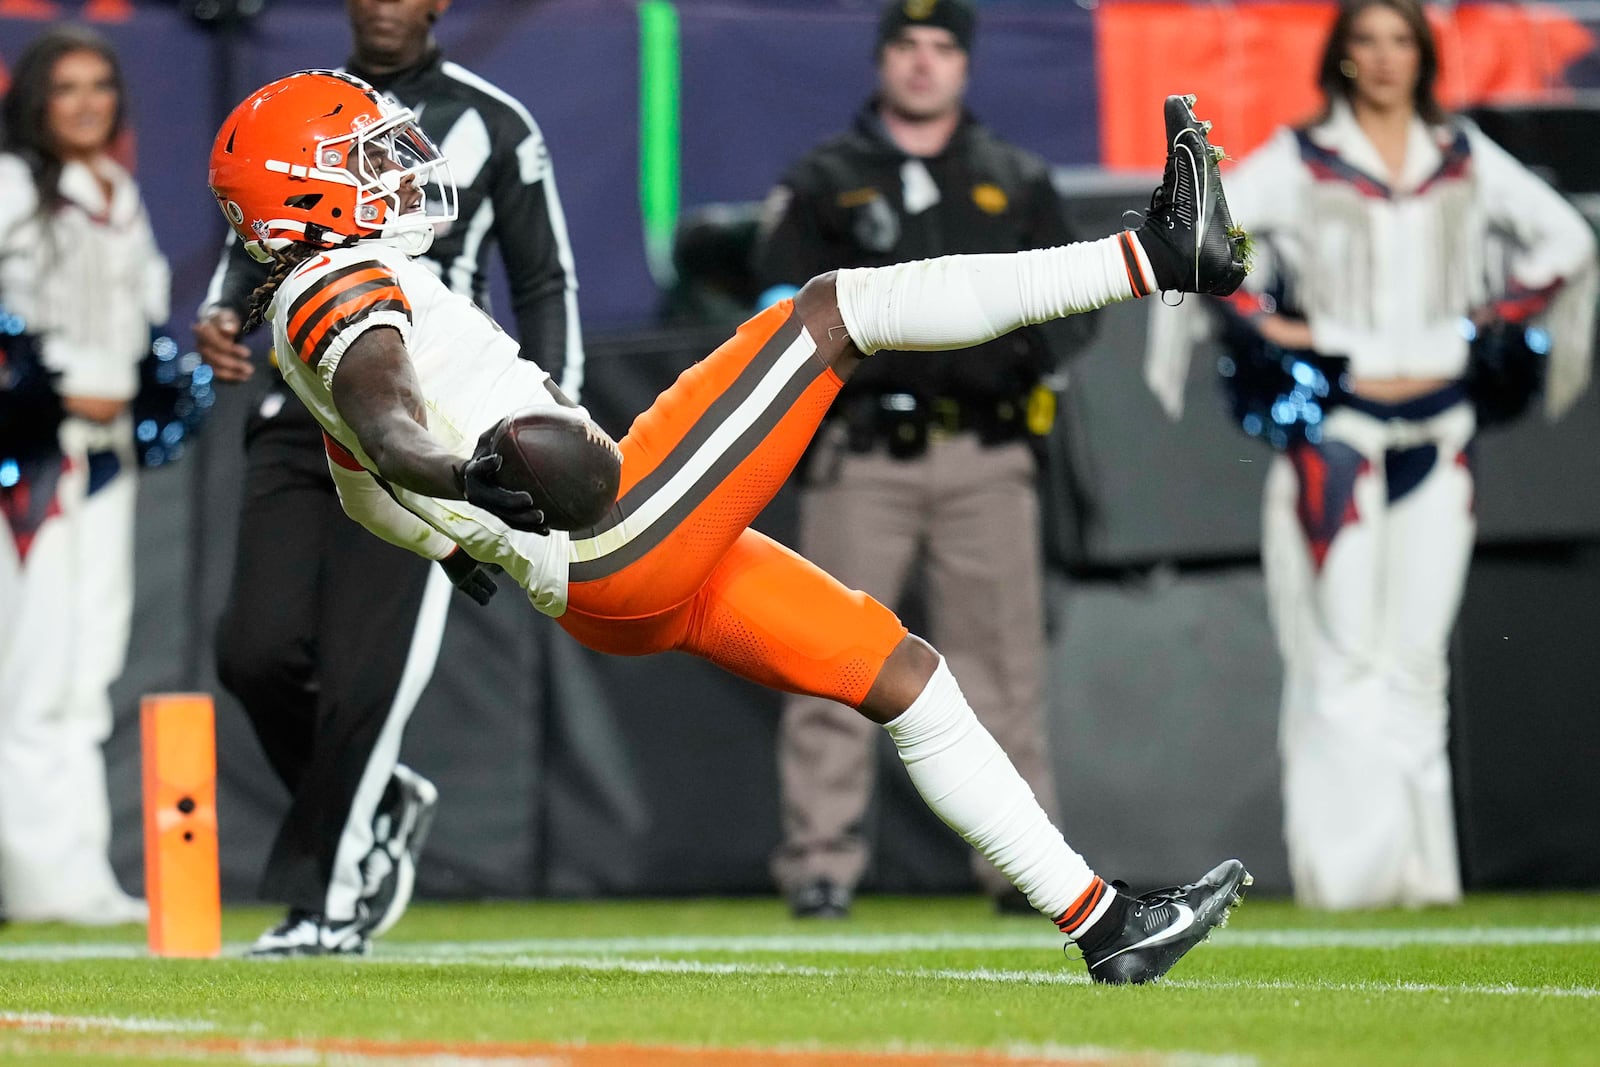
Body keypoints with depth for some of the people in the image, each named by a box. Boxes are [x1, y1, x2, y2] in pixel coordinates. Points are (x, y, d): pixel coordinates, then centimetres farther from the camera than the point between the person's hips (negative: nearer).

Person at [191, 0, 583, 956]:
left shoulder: (493, 125, 3)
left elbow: (547, 285, 7)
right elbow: (251, 248, 22)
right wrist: (223, 317, 0)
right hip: (297, 427, 4)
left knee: (364, 676, -10)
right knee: (258, 652, -9)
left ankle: (328, 905, 3)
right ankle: (378, 805, 17)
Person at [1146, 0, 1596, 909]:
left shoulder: (1466, 158, 8)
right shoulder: (1300, 161, -2)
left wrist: (1487, 323, 7)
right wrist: (1270, 327, -10)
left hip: (1439, 426, 3)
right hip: (1336, 428, -3)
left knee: (1420, 652, 4)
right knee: (1345, 653, -6)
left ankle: (1421, 867, 9)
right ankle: (1349, 862, -6)